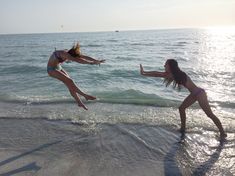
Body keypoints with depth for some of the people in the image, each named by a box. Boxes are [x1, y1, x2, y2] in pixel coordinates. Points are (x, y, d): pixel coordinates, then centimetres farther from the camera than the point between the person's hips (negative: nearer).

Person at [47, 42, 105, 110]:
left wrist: (96, 60, -15)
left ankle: (79, 102, 2)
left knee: (70, 84, -1)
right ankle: (85, 95, -15)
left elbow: (85, 57, -10)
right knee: (69, 81, -19)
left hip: (58, 67, 8)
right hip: (52, 69, -8)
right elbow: (78, 60, -42)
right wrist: (92, 62, -42)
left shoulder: (71, 53, -9)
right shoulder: (64, 54, -32)